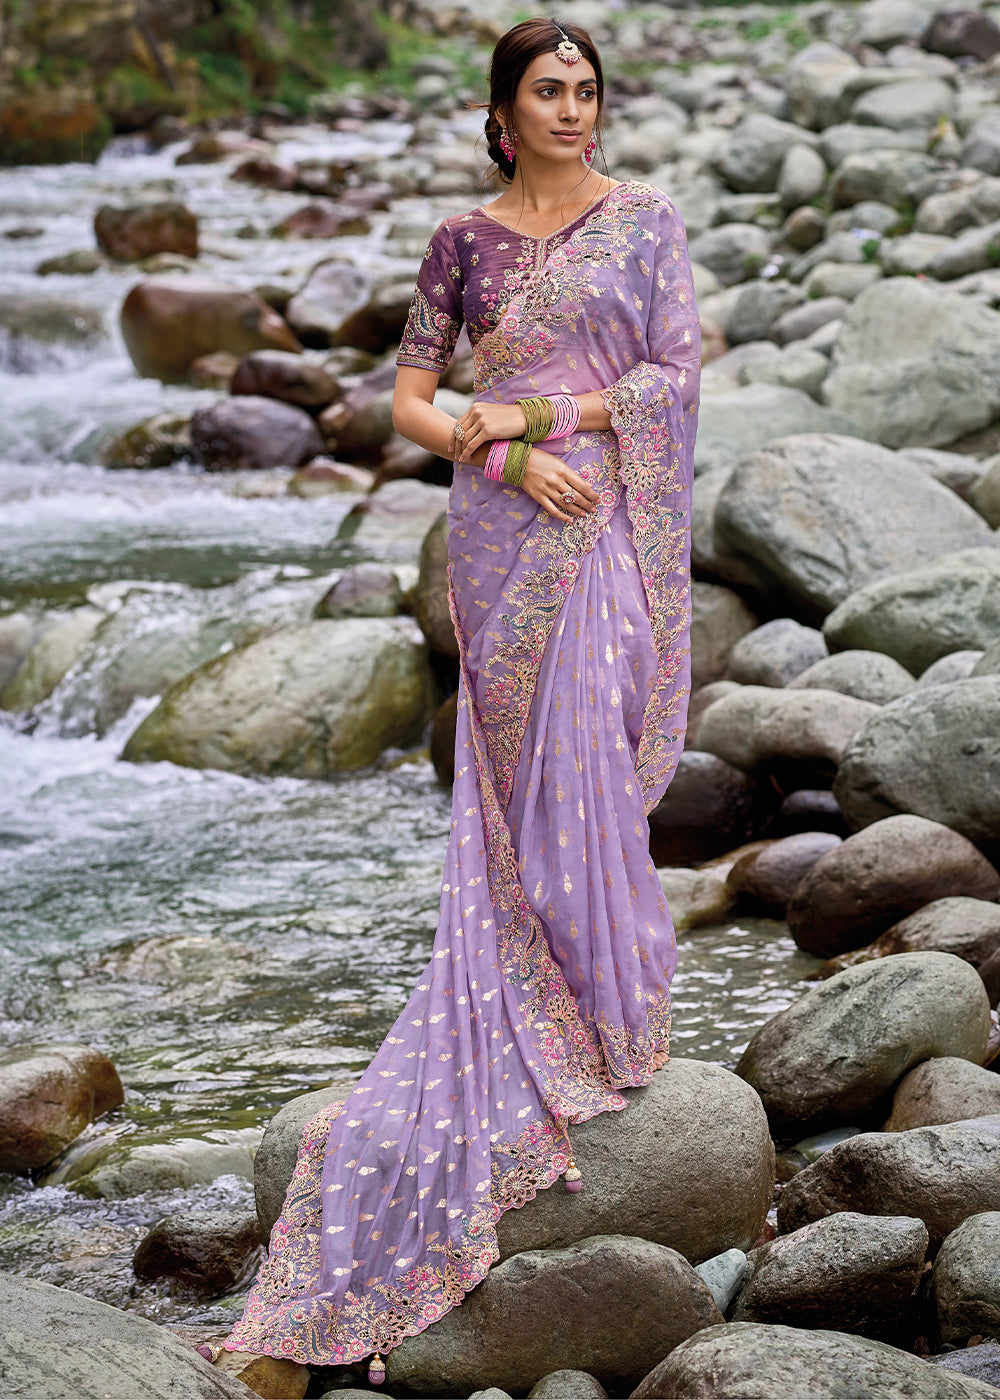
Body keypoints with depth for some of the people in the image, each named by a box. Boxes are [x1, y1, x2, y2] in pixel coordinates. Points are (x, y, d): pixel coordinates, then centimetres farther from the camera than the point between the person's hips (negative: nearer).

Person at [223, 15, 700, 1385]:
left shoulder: (646, 220, 3)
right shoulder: (466, 239, 7)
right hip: (506, 522, 1)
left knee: (585, 758, -2)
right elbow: (410, 397, 7)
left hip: (609, 521, -1)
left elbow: (678, 372, -3)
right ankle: (539, 1024, 13)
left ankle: (616, 1006, 13)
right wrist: (508, 456, -10)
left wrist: (539, 413, -11)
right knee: (522, 762, 3)